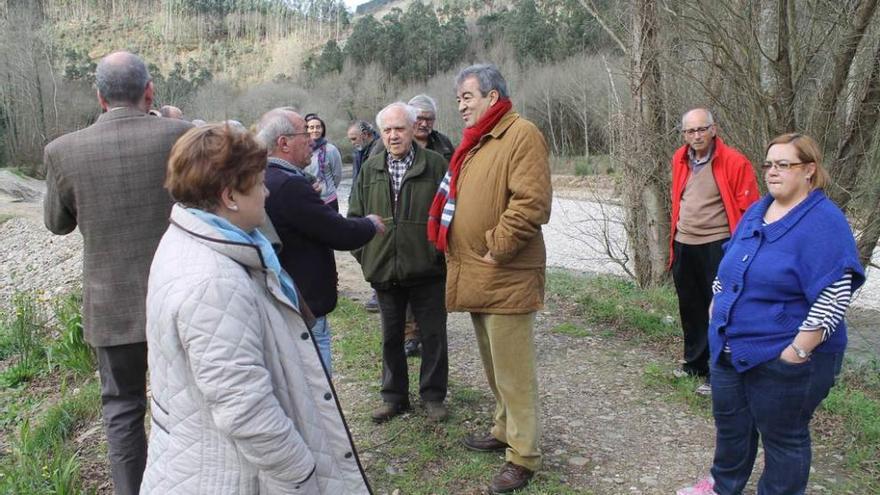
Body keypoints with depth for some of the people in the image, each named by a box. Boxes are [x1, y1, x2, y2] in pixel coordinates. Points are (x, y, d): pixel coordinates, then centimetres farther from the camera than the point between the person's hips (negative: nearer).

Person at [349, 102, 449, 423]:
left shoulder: (435, 165, -5)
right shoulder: (370, 169, 6)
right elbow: (355, 216, 10)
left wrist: (442, 252, -6)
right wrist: (364, 255, 4)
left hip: (427, 269, -3)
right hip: (384, 271, 3)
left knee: (434, 335, 9)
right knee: (391, 337, 15)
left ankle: (433, 396, 25)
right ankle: (394, 396, 30)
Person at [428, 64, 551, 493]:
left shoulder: (521, 134, -11)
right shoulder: (474, 142, 18)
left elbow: (531, 201, -22)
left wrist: (497, 249, -18)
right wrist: (453, 246, 14)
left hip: (505, 278, -9)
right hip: (475, 275, 9)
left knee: (512, 371, -2)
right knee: (492, 365, 20)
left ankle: (523, 456, 11)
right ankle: (505, 430, 36)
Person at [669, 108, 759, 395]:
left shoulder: (734, 162, -12)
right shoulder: (679, 160, 6)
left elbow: (748, 209, -9)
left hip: (717, 245, -6)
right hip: (683, 245, 6)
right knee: (689, 307, 17)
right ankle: (694, 362, 32)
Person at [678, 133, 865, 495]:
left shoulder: (823, 222, -17)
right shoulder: (756, 211, 8)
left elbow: (833, 297, -23)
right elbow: (728, 266, 18)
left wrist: (799, 350, -22)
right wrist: (717, 310, 14)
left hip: (784, 359, -8)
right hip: (733, 349, 8)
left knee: (782, 437, 10)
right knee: (729, 422, 22)